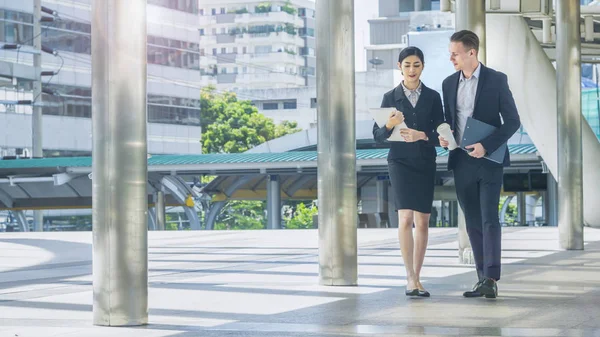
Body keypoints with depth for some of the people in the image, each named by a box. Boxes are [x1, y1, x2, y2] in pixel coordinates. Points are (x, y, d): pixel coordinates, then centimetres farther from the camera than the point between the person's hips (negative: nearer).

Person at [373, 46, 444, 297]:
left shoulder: (432, 97, 5)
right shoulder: (390, 97, 3)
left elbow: (440, 135, 2)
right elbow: (377, 136, 1)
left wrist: (422, 135, -17)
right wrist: (389, 125, -19)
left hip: (426, 164, 2)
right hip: (400, 162, -2)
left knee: (422, 221, 4)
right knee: (405, 218, -15)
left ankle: (416, 278, 14)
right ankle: (411, 278, -13)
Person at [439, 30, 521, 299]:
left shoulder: (496, 80, -4)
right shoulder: (449, 84, 10)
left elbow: (512, 121, -6)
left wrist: (486, 146, -18)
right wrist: (444, 136, -3)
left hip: (488, 160, -5)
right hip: (461, 162, 5)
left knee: (489, 219, -13)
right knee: (473, 223, 6)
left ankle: (491, 280, -16)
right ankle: (483, 279, 10)